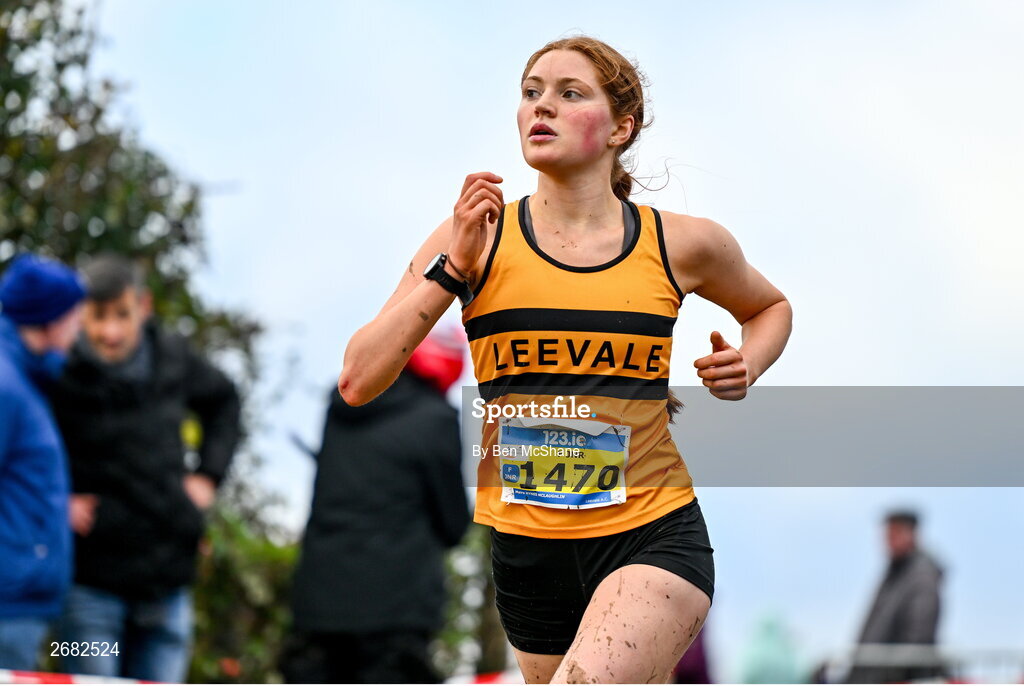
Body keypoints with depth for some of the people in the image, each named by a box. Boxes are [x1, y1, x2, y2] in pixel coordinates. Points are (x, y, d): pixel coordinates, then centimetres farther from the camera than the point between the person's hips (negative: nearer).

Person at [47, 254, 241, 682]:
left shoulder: (172, 358, 3)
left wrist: (208, 475, 14)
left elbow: (223, 399, 23)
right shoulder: (56, 376, -13)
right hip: (93, 580, -4)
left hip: (167, 582, 5)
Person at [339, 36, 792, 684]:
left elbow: (771, 307, 23)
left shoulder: (682, 244, 0)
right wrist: (453, 269, -13)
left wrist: (746, 365, 2)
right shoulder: (477, 237, -2)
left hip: (654, 538, -2)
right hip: (527, 548, 3)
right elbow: (358, 381, -8)